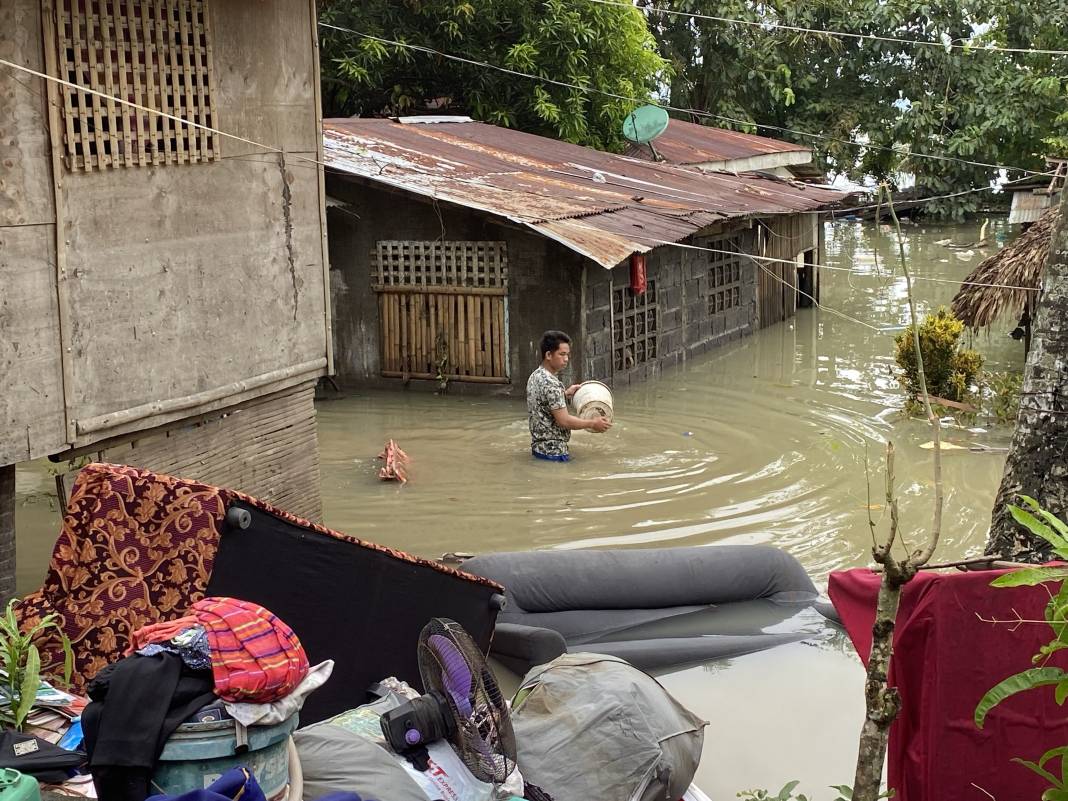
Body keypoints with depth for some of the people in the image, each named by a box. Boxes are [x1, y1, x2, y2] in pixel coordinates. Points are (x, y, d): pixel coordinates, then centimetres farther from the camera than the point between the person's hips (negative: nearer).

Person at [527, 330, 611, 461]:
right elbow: (564, 421, -23)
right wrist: (593, 424, -12)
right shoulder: (550, 383, -23)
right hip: (553, 452, -10)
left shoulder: (535, 377, 8)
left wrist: (566, 394, 14)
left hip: (538, 446, 10)